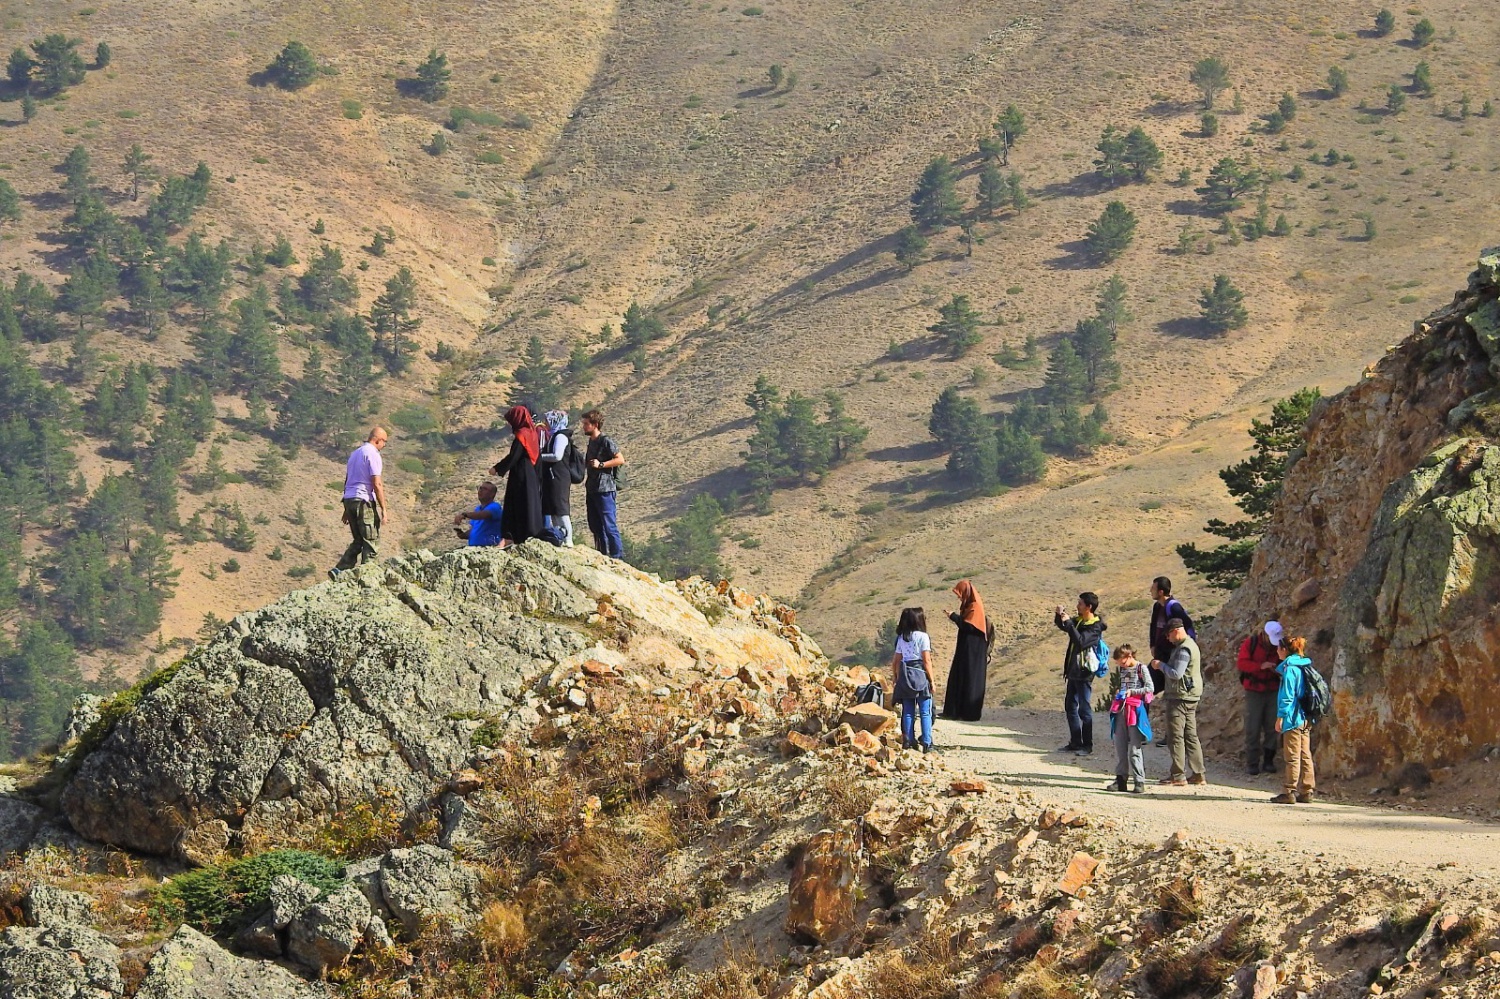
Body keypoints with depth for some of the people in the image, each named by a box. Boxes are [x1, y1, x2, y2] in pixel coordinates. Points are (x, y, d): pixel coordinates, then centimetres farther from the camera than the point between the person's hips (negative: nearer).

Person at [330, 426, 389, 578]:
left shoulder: (355, 453, 18)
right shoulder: (372, 454, -9)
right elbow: (377, 484, -15)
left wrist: (347, 510, 25)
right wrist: (383, 510, -12)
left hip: (349, 499, 8)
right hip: (365, 500, -8)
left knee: (358, 541, 15)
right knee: (371, 543, -1)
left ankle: (339, 570, 4)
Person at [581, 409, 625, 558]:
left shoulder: (606, 442, -11)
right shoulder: (591, 441, 15)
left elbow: (620, 459, -16)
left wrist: (601, 465, -19)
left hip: (604, 489, -10)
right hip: (592, 489, 10)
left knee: (609, 525, -9)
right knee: (595, 526, 14)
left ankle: (617, 556, -6)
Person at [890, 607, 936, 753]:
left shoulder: (901, 638, 8)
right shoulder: (922, 637, -8)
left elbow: (896, 661, 9)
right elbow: (927, 661, -10)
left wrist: (896, 679, 17)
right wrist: (931, 680, -4)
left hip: (905, 675, 5)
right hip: (920, 675, -5)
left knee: (908, 712, 9)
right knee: (925, 712, -2)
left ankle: (908, 741, 8)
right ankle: (927, 743, -6)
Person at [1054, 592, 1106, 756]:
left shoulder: (1095, 627, -15)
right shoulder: (1079, 621, 11)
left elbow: (1080, 641, -28)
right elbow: (1061, 626, 25)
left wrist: (1068, 623, -25)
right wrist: (1059, 615, 5)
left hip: (1084, 673, -9)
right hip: (1073, 671, 9)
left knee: (1084, 709, -4)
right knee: (1070, 707, 13)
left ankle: (1087, 745, 2)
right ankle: (1075, 742, 21)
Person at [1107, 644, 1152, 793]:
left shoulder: (1141, 668, -5)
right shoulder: (1121, 669, 14)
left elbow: (1149, 688, -10)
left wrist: (1131, 692, -13)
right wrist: (1119, 693, 7)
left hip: (1136, 710, -7)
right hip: (1121, 709, 7)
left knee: (1134, 747, -7)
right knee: (1120, 746, 5)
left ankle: (1139, 781, -4)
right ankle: (1121, 779, 10)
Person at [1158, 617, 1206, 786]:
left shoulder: (1183, 649, -17)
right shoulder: (1191, 645, 16)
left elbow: (1176, 674, -21)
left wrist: (1162, 665, -8)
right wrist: (1165, 666, 12)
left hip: (1181, 698, -10)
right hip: (1191, 697, 10)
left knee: (1176, 736, -6)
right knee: (1191, 736, 11)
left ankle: (1178, 775, -5)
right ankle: (1198, 774, 11)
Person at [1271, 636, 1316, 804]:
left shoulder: (1289, 668, -12)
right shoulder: (1305, 666, 13)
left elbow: (1287, 695, -16)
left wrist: (1280, 717, -12)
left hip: (1293, 719, -9)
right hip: (1306, 720, 9)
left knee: (1292, 757, -5)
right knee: (1305, 756, 10)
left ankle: (1289, 792, -3)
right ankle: (1306, 792, 12)